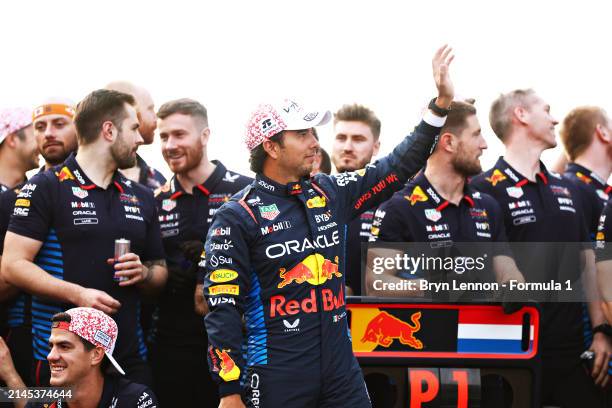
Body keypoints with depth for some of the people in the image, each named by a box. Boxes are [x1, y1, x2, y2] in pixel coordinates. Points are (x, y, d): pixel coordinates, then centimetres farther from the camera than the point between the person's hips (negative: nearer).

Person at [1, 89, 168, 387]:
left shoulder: (142, 198, 15)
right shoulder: (46, 187, -3)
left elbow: (160, 271, 23)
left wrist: (143, 273, -1)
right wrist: (78, 294, -19)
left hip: (129, 355, 5)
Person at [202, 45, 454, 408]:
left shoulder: (330, 194, 9)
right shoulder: (239, 216, -7)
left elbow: (397, 168, 15)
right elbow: (222, 309, -9)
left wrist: (441, 104, 8)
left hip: (341, 369, 5)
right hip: (276, 378, -5)